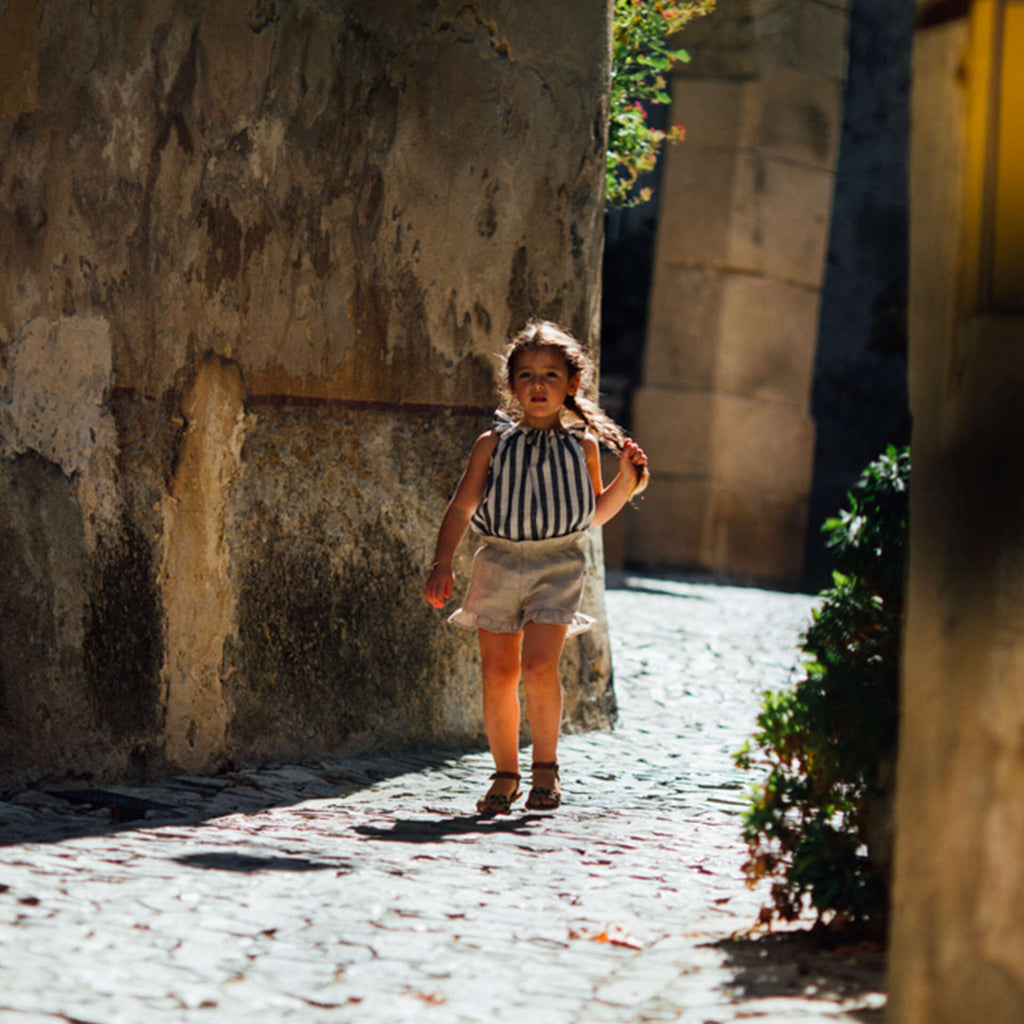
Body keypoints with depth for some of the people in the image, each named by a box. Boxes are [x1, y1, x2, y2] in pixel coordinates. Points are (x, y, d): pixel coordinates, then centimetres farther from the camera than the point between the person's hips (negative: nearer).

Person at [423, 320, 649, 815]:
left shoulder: (582, 445, 7)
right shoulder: (494, 444, 5)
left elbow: (595, 513, 19)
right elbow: (462, 506, 6)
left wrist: (626, 482, 2)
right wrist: (442, 564, -4)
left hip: (558, 565, -1)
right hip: (498, 563, 1)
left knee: (538, 666, -17)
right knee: (497, 673, 1)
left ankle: (546, 766, 2)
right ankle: (505, 773, 16)